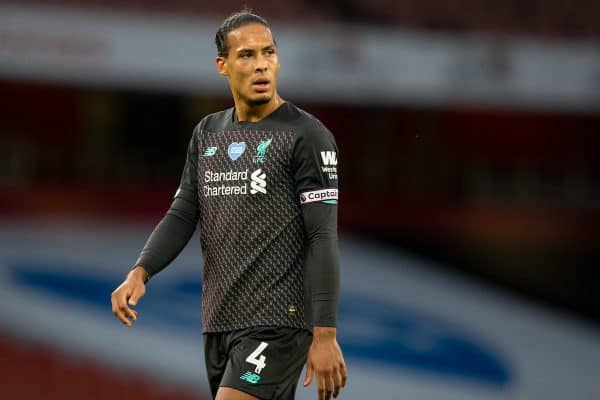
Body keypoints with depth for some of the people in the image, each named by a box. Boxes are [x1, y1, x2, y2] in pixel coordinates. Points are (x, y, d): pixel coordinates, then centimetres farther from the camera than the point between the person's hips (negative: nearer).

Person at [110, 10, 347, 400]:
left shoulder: (307, 136, -7)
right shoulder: (207, 134, 14)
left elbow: (323, 239, -12)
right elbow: (182, 215, 11)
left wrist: (325, 334, -17)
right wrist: (140, 272, -9)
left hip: (276, 323, -7)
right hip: (219, 321, 7)